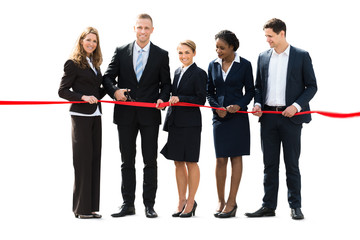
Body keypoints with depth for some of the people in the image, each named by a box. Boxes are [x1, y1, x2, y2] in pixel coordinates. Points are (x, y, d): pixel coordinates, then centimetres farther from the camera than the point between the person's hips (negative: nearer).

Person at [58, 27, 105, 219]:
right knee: (83, 159, -6)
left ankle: (91, 207, 12)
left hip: (95, 115, 7)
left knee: (94, 158, 7)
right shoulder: (73, 63, -5)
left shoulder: (95, 64, 16)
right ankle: (81, 208, -1)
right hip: (81, 115, -7)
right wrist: (83, 97, -19)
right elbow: (62, 91, -9)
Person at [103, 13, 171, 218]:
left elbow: (166, 84, 6)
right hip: (126, 114, 1)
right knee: (127, 161, 7)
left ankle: (149, 204, 8)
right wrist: (115, 90, -15)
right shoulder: (121, 52, 6)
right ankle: (128, 204, 13)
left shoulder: (161, 55, 4)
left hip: (150, 115, -1)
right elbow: (108, 77, 6)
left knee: (150, 161, 2)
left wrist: (162, 99, -13)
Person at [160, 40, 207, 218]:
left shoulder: (199, 73, -5)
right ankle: (181, 201, 17)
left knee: (191, 162, -1)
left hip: (190, 123, -7)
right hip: (175, 122, 7)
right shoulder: (177, 72, 15)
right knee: (178, 163, 9)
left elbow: (201, 100, -10)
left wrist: (180, 98, -19)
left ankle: (191, 202, 7)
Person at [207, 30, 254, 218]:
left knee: (236, 158, 0)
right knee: (220, 160, 1)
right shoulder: (213, 65, 7)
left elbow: (250, 90, 2)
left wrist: (239, 106, -13)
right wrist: (217, 108, -5)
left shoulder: (244, 65, -2)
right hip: (219, 116, 3)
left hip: (238, 116, -3)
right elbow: (210, 92, 12)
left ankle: (231, 202, 4)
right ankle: (220, 201, 11)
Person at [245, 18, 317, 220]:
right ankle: (269, 206, 13)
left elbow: (312, 86, -1)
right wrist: (258, 104, 0)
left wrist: (297, 105, -13)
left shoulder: (301, 56, -1)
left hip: (290, 117, -4)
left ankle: (295, 206, 9)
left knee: (292, 164, 1)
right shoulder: (263, 57, 12)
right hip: (268, 116, 4)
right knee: (270, 164, 7)